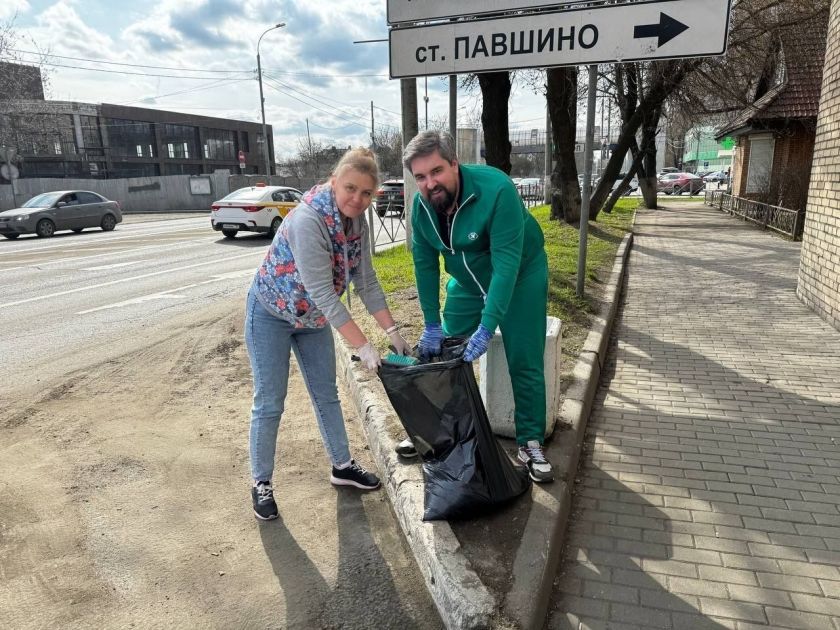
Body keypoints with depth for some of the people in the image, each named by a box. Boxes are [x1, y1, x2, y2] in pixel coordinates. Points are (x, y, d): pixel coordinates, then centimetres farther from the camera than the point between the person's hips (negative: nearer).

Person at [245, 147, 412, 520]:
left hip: (313, 317, 7)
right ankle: (261, 482, 18)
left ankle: (342, 467, 29)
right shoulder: (308, 220, -32)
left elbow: (367, 282, -3)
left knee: (326, 394, 14)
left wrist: (393, 331, -8)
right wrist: (362, 346, -35)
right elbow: (323, 292, -35)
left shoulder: (357, 223, -9)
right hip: (271, 314, -7)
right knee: (270, 402, 1)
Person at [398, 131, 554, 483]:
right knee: (439, 353, 5)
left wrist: (487, 328, -39)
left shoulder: (496, 189, -33)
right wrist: (432, 325, -9)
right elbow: (425, 265, -7)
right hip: (468, 283, 5)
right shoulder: (421, 205, -16)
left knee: (525, 364, -4)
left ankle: (530, 443, 14)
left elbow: (506, 264, -35)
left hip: (520, 277, -4)